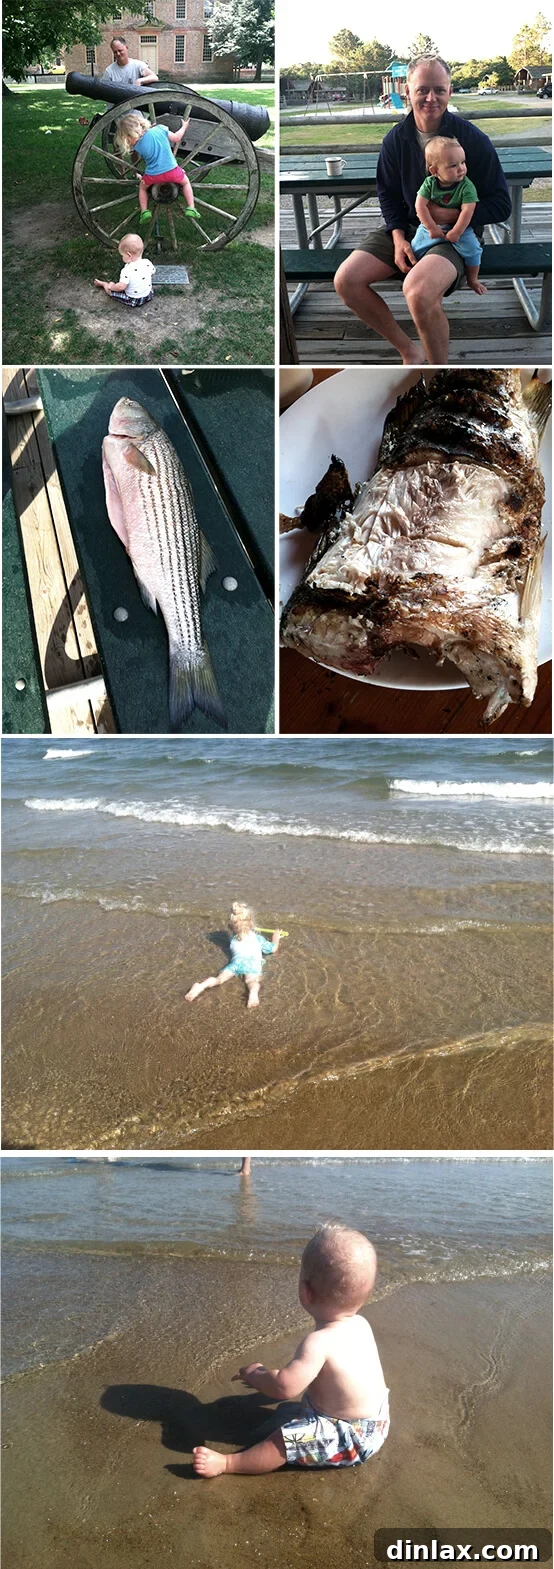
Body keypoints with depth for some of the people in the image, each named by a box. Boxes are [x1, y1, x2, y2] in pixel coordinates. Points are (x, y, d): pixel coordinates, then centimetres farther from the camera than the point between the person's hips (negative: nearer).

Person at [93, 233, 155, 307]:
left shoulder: (127, 270, -31)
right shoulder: (147, 263, -12)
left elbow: (121, 287, -33)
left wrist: (111, 286, -14)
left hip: (133, 300, -5)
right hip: (148, 296, 6)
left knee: (109, 288, 14)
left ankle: (102, 284, 45)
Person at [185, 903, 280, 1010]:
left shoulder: (233, 940, 35)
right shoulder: (257, 938, 30)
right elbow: (273, 948, 37)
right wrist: (276, 937, 58)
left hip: (237, 960, 2)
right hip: (252, 961, -1)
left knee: (219, 979, -10)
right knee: (251, 980, -28)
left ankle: (200, 986, -38)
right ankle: (253, 992, -62)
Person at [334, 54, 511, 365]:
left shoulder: (473, 139, -12)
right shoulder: (396, 138, 0)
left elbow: (501, 205, -9)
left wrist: (445, 213, -18)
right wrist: (398, 238, -4)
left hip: (456, 233, -5)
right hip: (407, 227, 6)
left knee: (418, 289, -37)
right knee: (346, 280, -14)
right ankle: (409, 351, 2)